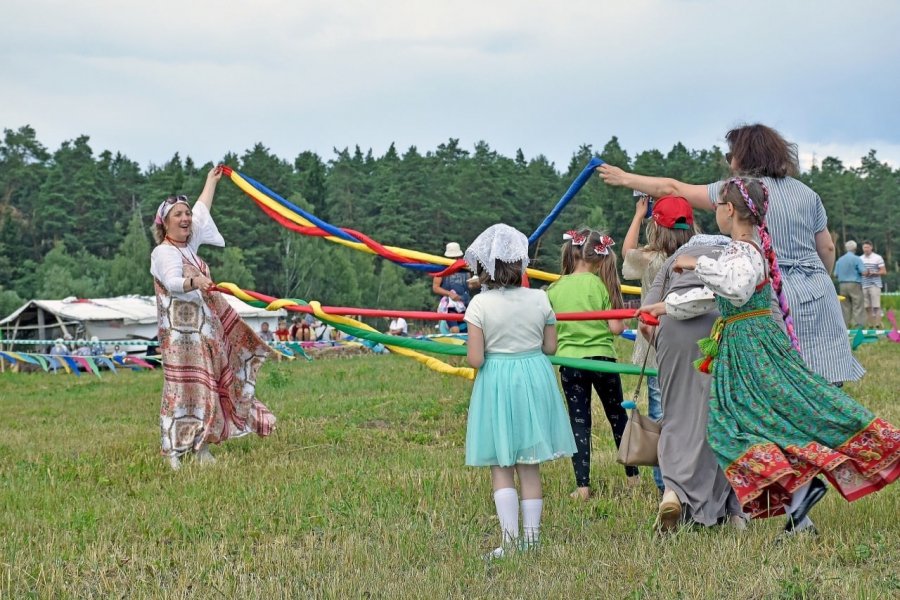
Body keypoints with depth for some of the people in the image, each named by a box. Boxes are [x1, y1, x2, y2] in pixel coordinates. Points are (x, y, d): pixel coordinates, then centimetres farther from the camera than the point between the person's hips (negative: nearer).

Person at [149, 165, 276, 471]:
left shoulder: (188, 245, 16)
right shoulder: (163, 252, -10)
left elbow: (202, 210, 32)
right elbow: (172, 282, -30)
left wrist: (211, 181, 44)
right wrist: (194, 282, -50)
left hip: (205, 330, 9)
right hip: (181, 333, -9)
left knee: (207, 388, 9)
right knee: (183, 388, -14)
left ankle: (202, 449, 14)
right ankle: (173, 454, -14)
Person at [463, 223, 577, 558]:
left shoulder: (480, 304, -13)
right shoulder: (539, 299, -5)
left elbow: (475, 359, -15)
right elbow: (550, 347, 2)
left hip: (496, 383, -3)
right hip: (535, 379, 3)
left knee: (500, 466, 4)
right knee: (530, 465, 13)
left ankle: (509, 540, -2)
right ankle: (532, 536, 16)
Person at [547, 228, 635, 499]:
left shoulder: (555, 289, -1)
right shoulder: (600, 284, -7)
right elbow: (615, 327, -10)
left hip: (569, 360, 1)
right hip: (602, 357, -1)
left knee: (579, 422, 4)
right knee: (617, 416, 15)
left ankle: (582, 485, -2)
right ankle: (632, 476, 26)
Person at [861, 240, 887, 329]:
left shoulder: (878, 258, 1)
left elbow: (884, 272, 0)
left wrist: (873, 273, -15)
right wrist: (863, 273, -4)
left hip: (875, 285, -4)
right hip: (864, 286, 4)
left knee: (876, 307, -8)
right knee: (867, 307, 2)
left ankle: (878, 326, -9)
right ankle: (870, 326, 6)